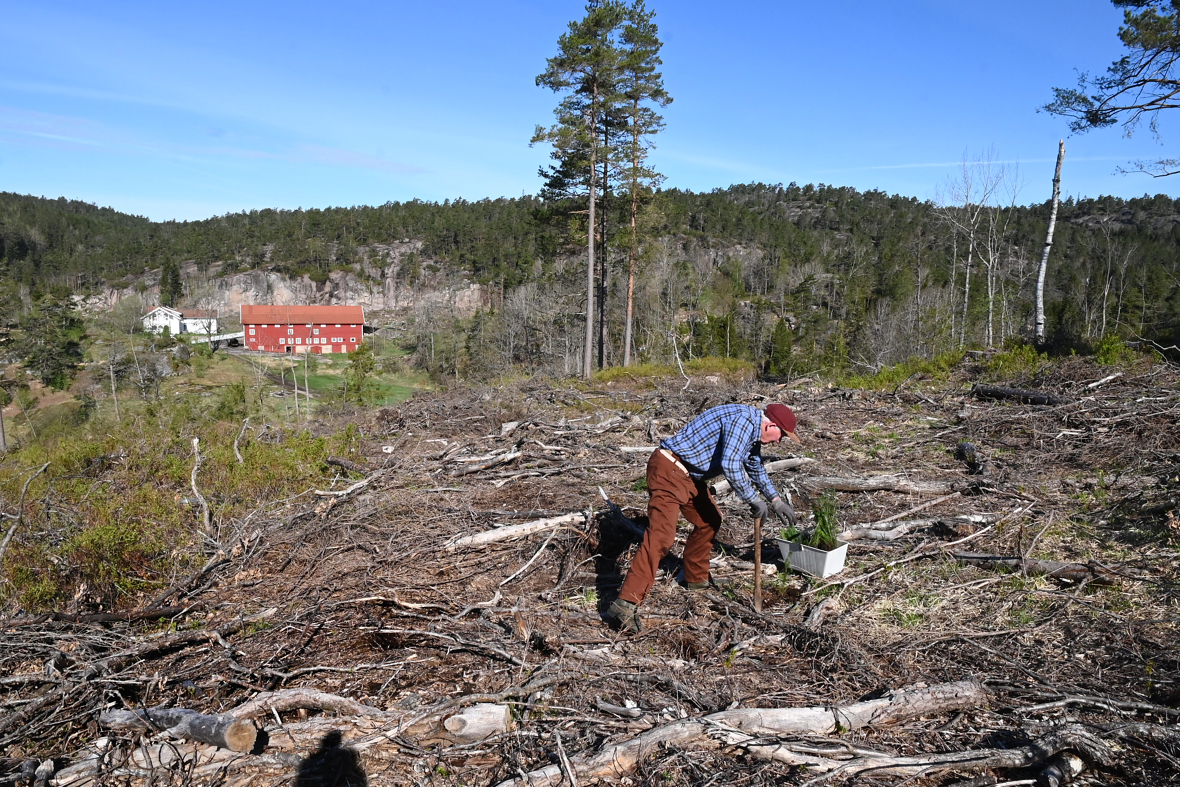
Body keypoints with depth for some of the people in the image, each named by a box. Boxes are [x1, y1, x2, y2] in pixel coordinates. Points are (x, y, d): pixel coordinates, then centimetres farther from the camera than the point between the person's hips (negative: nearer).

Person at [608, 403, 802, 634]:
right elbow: (730, 465, -27)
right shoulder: (744, 419, -17)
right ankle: (626, 602, -23)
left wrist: (776, 501, 31)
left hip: (691, 475, 11)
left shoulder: (752, 430, 15)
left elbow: (756, 469, 32)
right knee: (661, 536, -19)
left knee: (709, 521, 22)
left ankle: (696, 579, 38)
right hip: (670, 470, -11)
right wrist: (753, 501, -15)